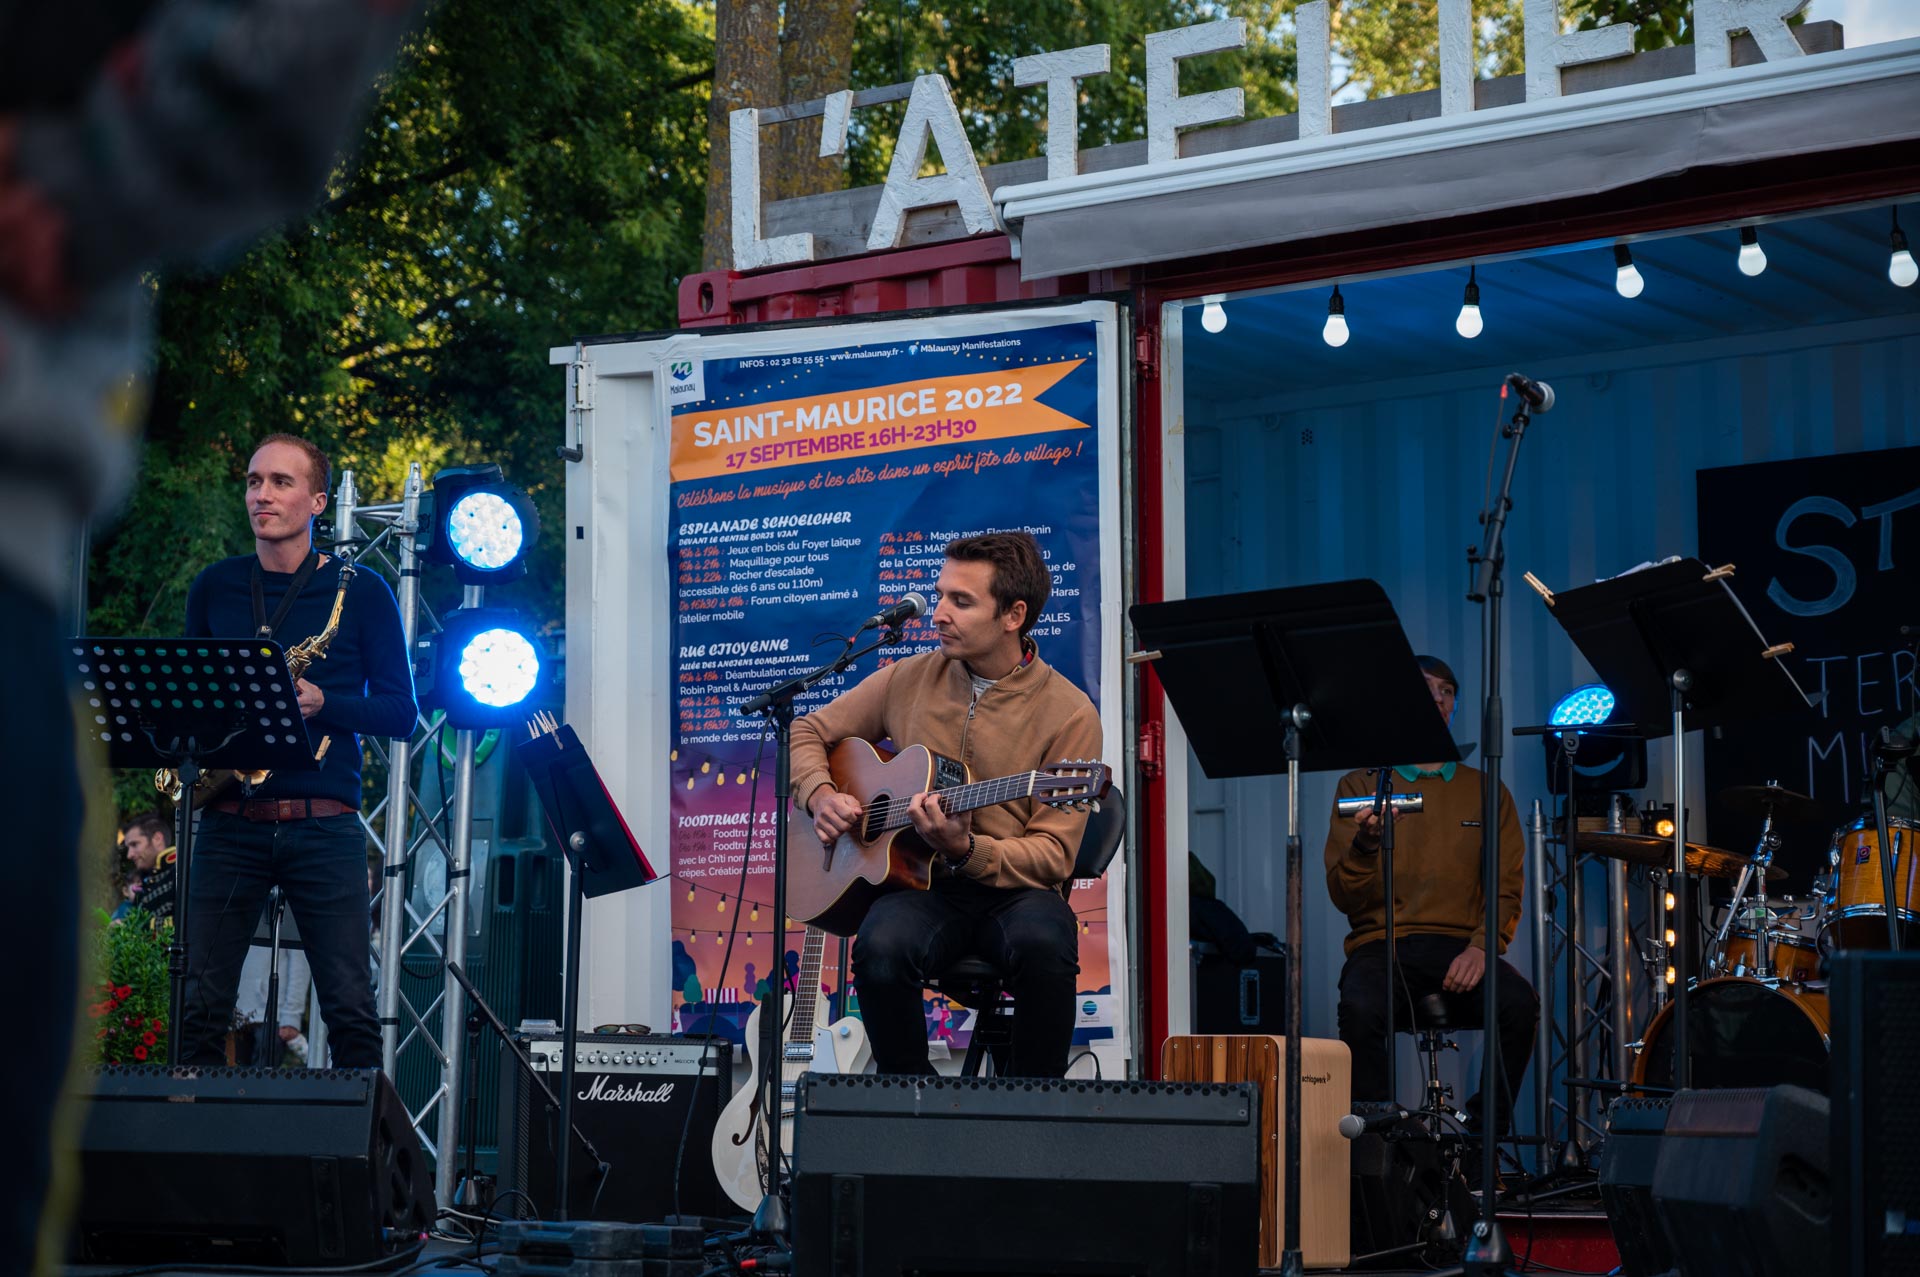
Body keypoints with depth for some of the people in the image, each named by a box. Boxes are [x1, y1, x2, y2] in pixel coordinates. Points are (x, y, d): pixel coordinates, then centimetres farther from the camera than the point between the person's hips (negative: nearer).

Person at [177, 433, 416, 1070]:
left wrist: (321, 702, -14)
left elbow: (401, 711, 3)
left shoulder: (361, 592, 4)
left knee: (351, 1012, -6)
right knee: (200, 1010, -2)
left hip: (325, 826, -2)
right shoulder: (215, 587, 13)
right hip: (229, 821, 2)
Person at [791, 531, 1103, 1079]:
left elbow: (1054, 857, -8)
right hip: (920, 888, 2)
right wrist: (820, 794, -2)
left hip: (1013, 891, -2)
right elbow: (807, 733, 20)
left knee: (1044, 944, -38)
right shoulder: (909, 679, 8)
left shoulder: (1067, 713, -4)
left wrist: (965, 850, -24)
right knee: (882, 949, -33)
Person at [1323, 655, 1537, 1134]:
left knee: (1519, 1003, -30)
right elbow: (1345, 897, 2)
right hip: (1382, 944, -1)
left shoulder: (1485, 792, 16)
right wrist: (1365, 846, -19)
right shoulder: (1361, 786, 11)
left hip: (1461, 946, 2)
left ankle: (1483, 1139, -15)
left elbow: (1506, 890, 9)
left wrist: (1481, 947, -12)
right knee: (1361, 1008, -36)